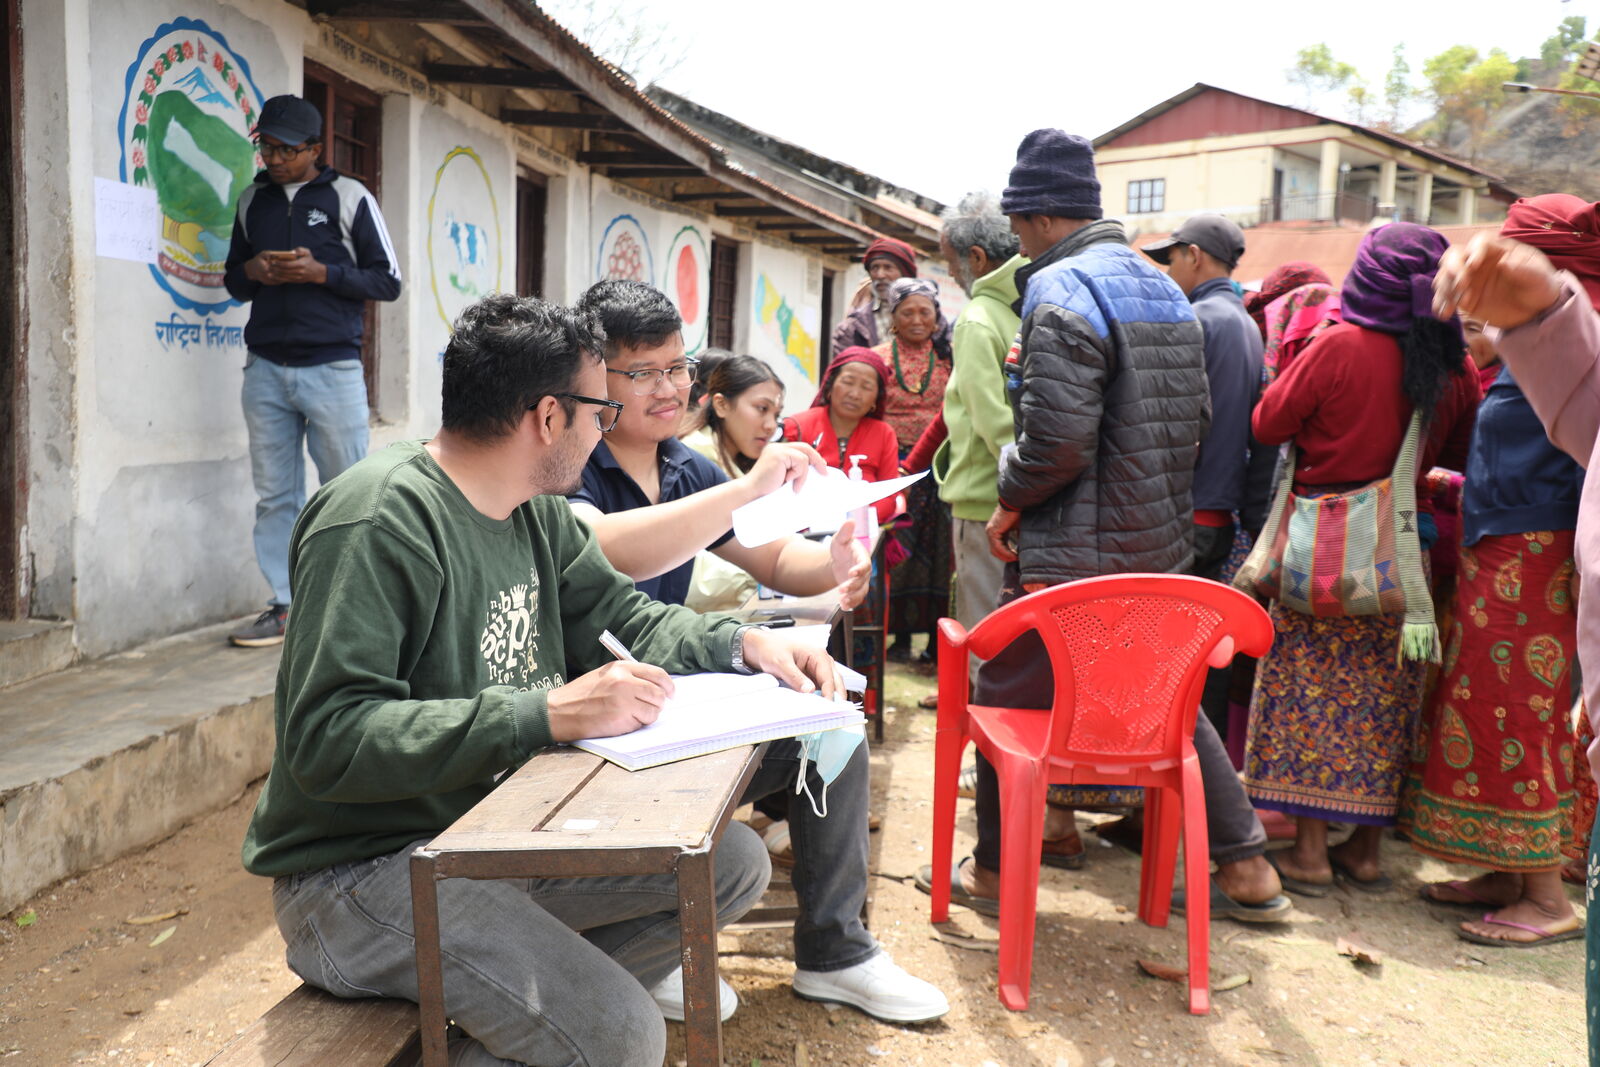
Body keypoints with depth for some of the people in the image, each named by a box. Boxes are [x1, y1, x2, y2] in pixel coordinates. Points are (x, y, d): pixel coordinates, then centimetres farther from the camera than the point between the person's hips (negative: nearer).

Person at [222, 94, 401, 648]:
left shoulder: (350, 197, 2)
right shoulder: (252, 200, 15)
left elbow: (387, 280, 0)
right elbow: (233, 280, 22)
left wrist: (320, 273, -13)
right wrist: (251, 271, -1)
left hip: (332, 368, -4)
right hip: (266, 369, 4)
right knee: (275, 494, 5)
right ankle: (285, 606, 11)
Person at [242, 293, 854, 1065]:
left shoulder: (535, 510, 5)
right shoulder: (378, 521, -23)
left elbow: (616, 614, 15)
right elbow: (328, 739, -29)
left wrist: (741, 642, -2)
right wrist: (548, 714, -34)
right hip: (364, 865, -9)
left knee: (734, 863, 3)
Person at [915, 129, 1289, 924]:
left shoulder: (1061, 290, -15)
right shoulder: (1164, 289, 13)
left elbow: (1057, 435, -23)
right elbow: (1195, 417, 16)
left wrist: (1012, 497, -8)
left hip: (1070, 554, -8)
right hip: (1160, 545, 9)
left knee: (1006, 700, 7)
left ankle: (992, 872, 18)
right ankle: (1245, 867, 23)